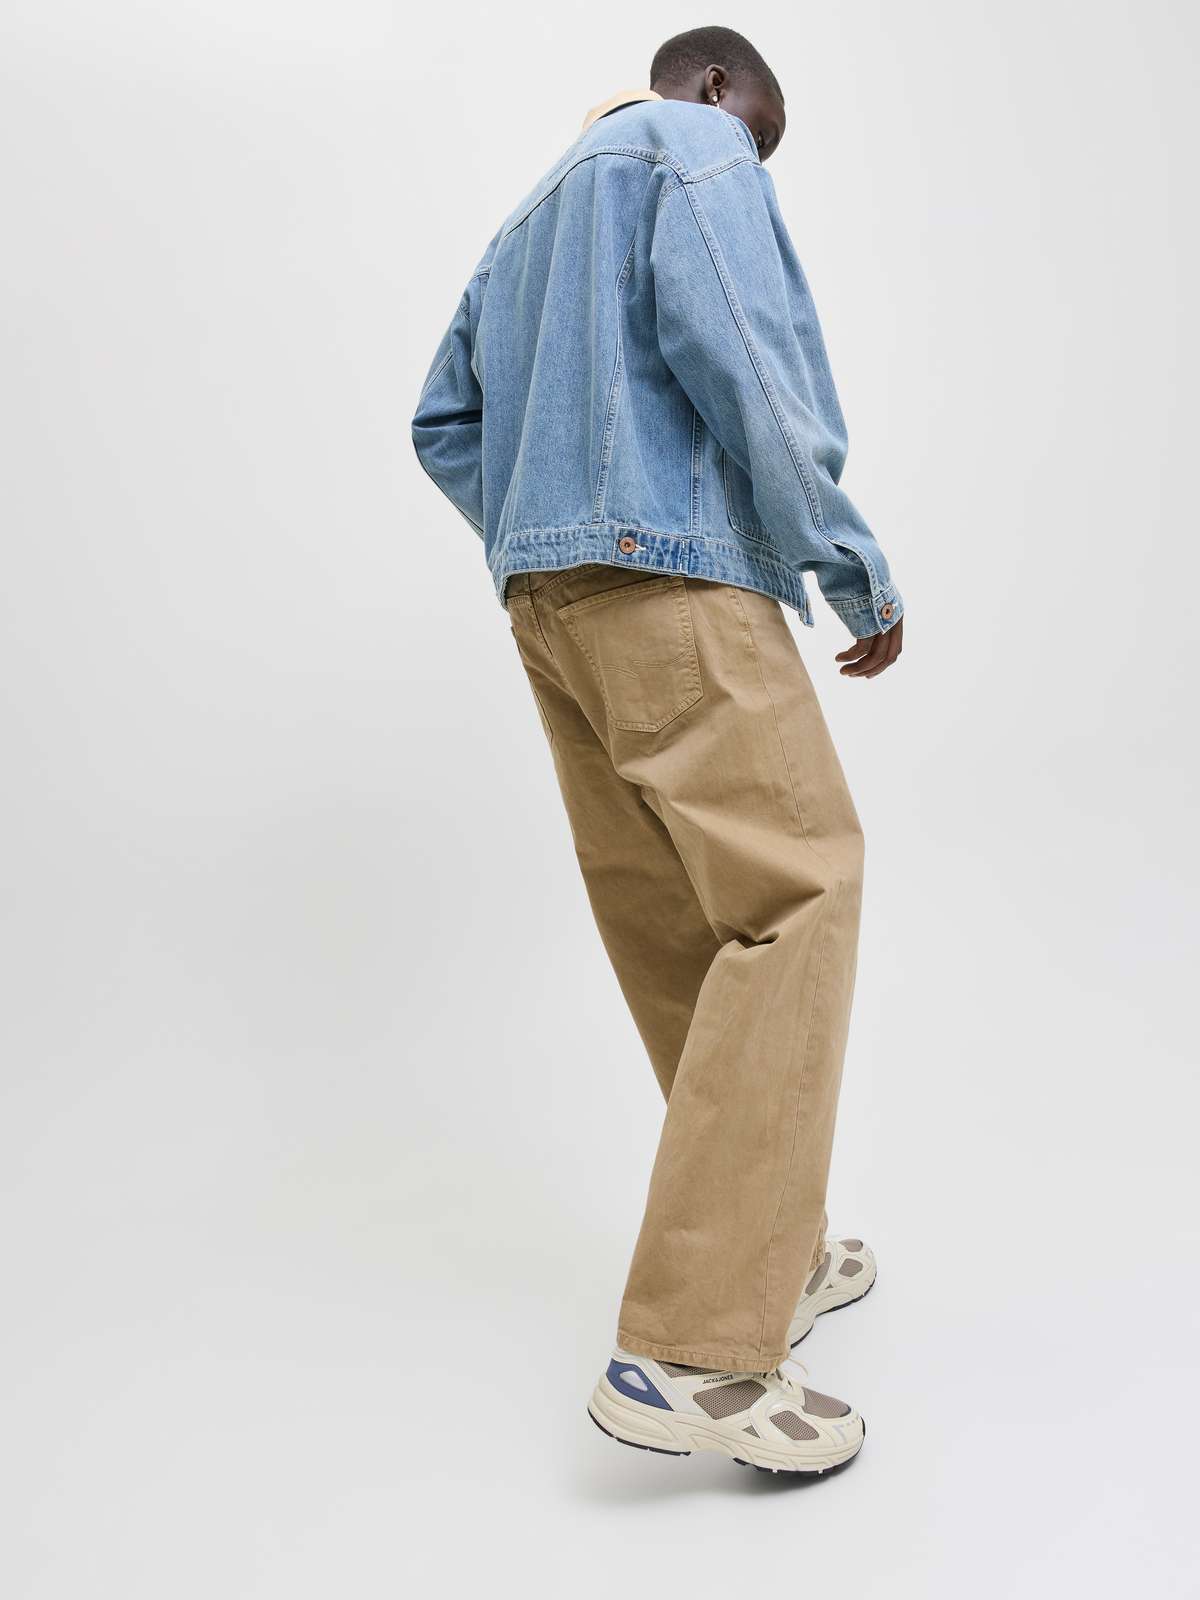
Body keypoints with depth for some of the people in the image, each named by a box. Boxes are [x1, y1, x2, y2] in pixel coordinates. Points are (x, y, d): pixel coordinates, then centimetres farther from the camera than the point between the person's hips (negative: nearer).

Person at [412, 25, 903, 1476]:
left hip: (547, 596, 9)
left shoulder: (530, 214, 32)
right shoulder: (694, 148, 6)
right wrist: (857, 573, -7)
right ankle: (693, 1351, -19)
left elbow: (445, 423, 28)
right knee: (799, 891, -14)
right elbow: (737, 358, -11)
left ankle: (772, 1255, 18)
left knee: (673, 925, 9)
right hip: (669, 575, -9)